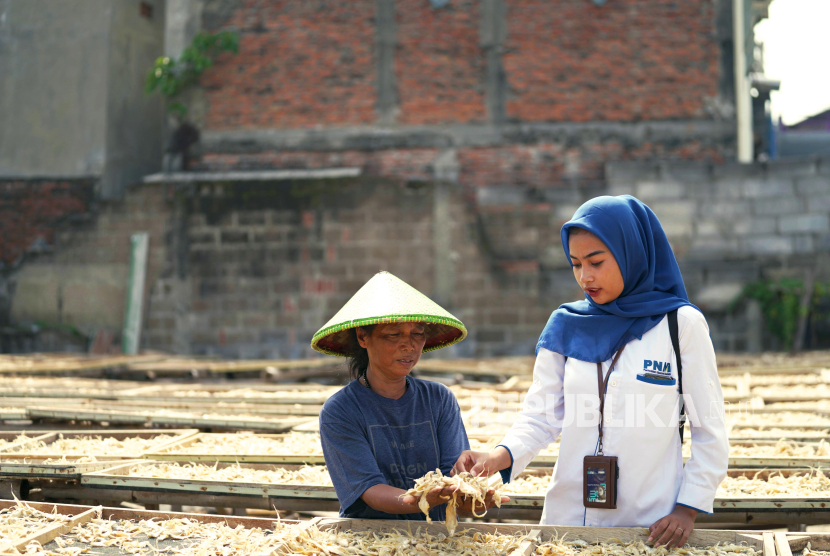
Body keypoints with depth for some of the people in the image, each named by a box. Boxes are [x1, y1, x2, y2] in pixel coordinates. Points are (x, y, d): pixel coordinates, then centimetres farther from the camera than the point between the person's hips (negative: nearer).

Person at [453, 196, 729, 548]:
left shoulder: (681, 325, -5)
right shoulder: (566, 327, 3)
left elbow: (710, 431, -2)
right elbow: (540, 416, 2)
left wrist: (689, 508, -8)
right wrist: (500, 456, -16)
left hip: (651, 524, -3)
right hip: (568, 517, 3)